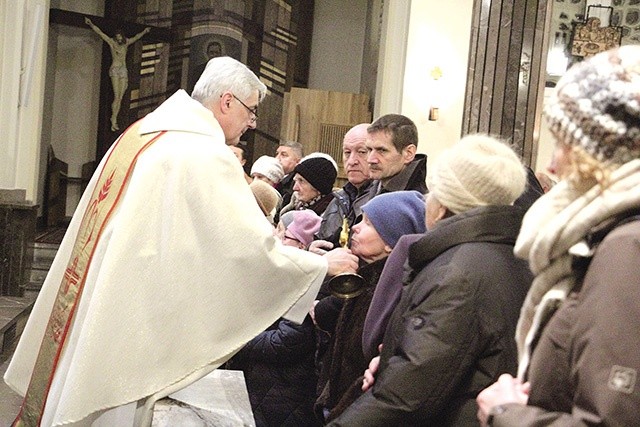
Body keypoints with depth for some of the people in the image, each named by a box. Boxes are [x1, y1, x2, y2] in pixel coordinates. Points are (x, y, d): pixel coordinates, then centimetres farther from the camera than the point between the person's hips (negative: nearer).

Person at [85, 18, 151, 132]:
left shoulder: (126, 43, 12)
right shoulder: (111, 42, 2)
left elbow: (136, 37, 28)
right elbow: (100, 32, -2)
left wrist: (144, 31, 38)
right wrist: (91, 24, -9)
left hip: (124, 71, 5)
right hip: (115, 69, -5)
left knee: (120, 98, -2)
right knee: (117, 97, -15)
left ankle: (114, 120, -2)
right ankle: (114, 121, -14)